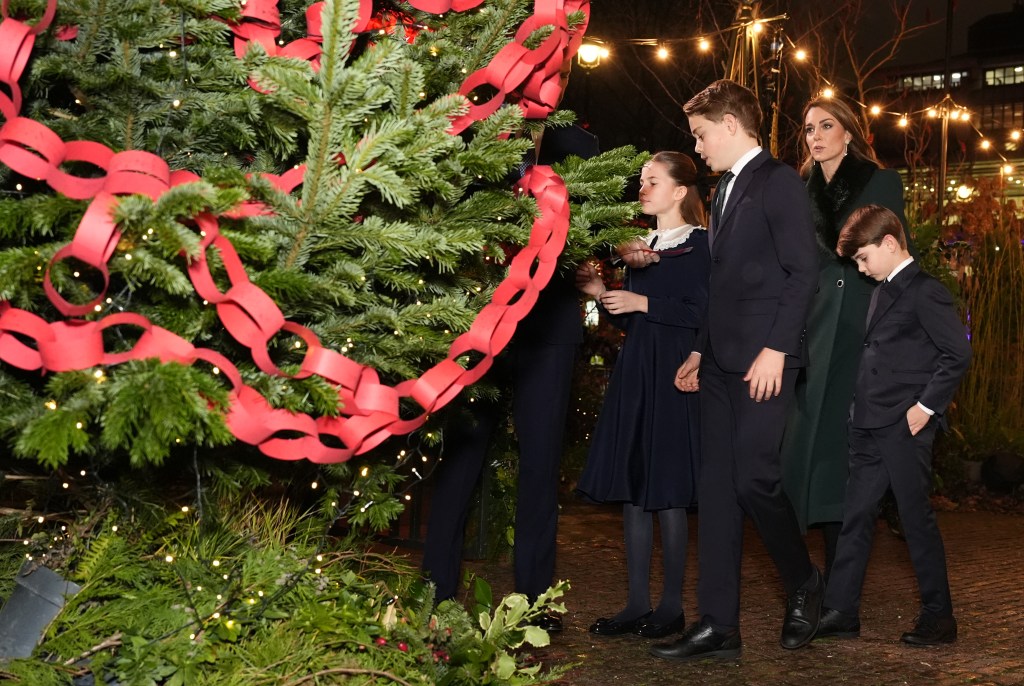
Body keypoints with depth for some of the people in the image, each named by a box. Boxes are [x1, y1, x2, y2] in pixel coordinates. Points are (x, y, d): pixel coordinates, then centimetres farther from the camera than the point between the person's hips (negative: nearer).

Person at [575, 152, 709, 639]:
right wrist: (601, 292, 4)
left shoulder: (699, 244, -4)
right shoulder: (640, 246, 18)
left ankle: (671, 605, 5)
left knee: (667, 490, -5)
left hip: (673, 377, -7)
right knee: (631, 488, 5)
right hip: (633, 373, 8)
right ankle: (637, 604, 11)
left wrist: (642, 302, -14)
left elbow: (703, 313, -14)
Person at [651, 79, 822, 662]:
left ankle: (804, 583, 16)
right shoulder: (726, 191, 21)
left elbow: (803, 272, -12)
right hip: (721, 363, 8)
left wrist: (776, 350, -18)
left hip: (764, 360, -8)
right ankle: (719, 625, 6)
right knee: (717, 486, 4)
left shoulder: (779, 182, -5)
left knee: (754, 477, -11)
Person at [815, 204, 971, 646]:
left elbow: (958, 353, -15)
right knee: (856, 515, 8)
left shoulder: (924, 291, -10)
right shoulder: (883, 291, 17)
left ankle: (939, 617, 10)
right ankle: (840, 612, 12)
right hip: (870, 427, 9)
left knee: (916, 518, -1)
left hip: (905, 427, -9)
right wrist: (860, 410, 12)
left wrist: (926, 406, -15)